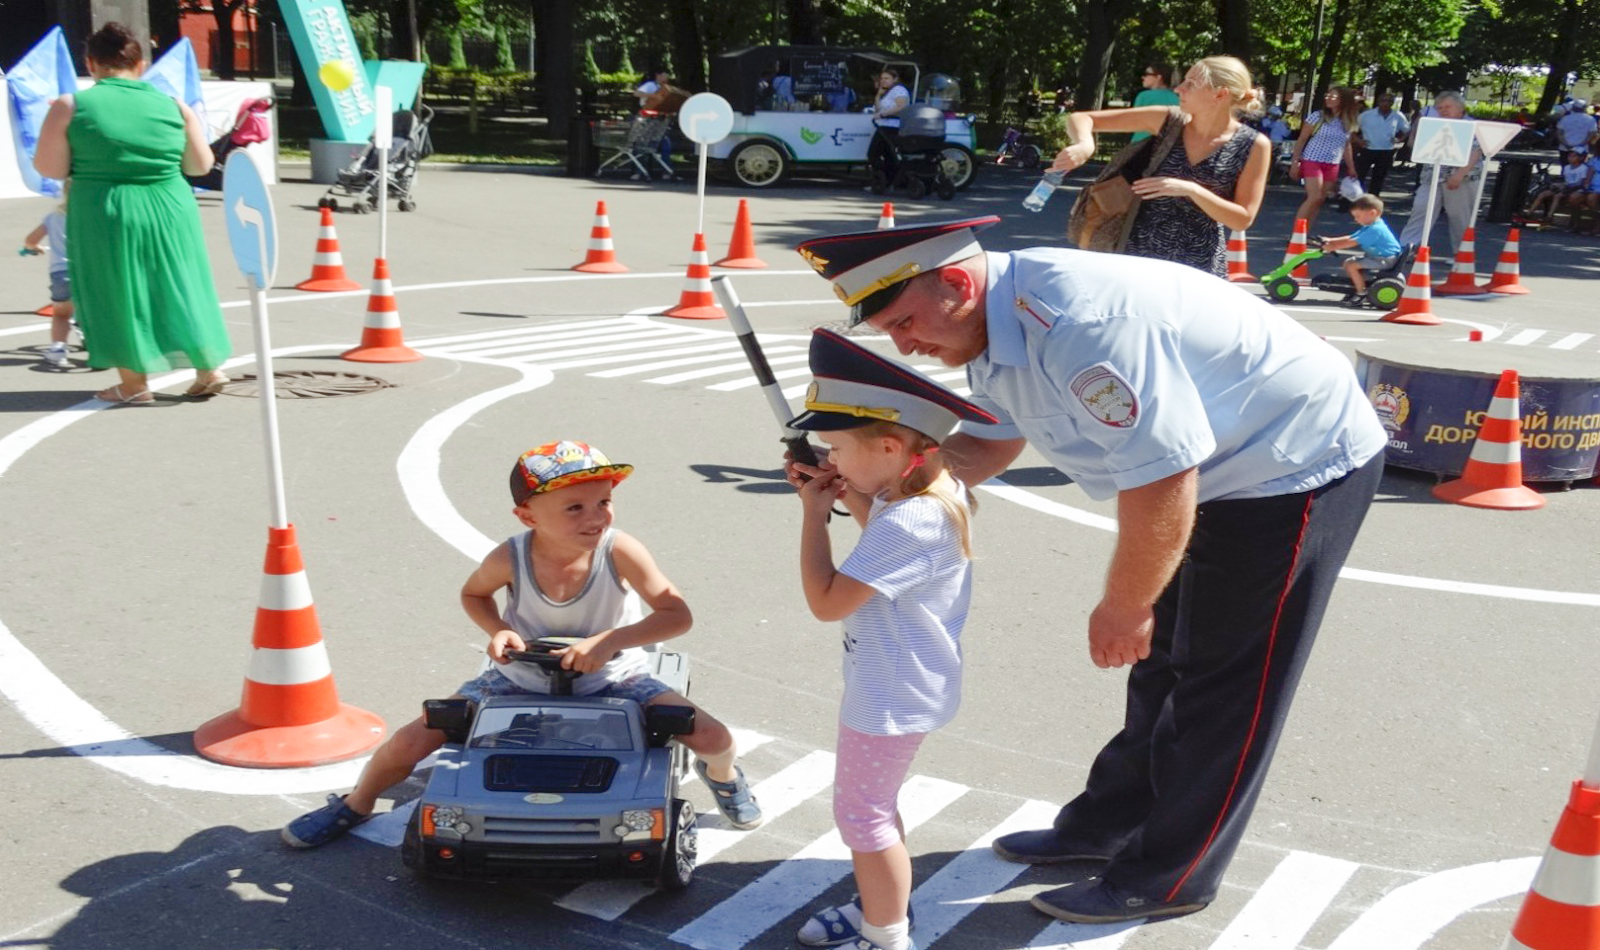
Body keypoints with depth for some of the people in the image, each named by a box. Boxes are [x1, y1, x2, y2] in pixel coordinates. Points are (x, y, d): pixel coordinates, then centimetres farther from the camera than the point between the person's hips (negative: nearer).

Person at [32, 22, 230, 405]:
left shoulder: (71, 106, -5)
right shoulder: (173, 105, 2)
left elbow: (51, 169, -5)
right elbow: (201, 165, 7)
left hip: (105, 219, -2)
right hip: (169, 212, 3)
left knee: (118, 297, 9)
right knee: (180, 289, 15)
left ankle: (134, 384, 15)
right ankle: (209, 370, 20)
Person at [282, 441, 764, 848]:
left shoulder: (619, 551, -27)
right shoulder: (510, 558, -22)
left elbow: (677, 614, -26)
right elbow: (473, 594, 2)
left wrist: (609, 641, -37)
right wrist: (497, 630, -18)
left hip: (611, 681, -1)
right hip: (520, 680, 1)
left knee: (713, 737, -17)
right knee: (410, 742, -8)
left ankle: (720, 774, 25)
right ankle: (355, 804, 27)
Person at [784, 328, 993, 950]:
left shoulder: (908, 521, -32)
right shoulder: (939, 489, -2)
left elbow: (827, 601, -28)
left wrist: (814, 514, -20)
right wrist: (849, 496, 2)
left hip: (890, 696, -10)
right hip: (894, 684, 10)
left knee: (862, 816, 6)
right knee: (872, 806, 25)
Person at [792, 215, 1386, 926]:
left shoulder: (1080, 327, -35)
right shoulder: (994, 322, -4)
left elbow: (1162, 479, -32)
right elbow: (987, 448, 6)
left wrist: (1125, 607, -18)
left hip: (1298, 464, -9)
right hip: (1221, 470, 10)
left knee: (1222, 683, 0)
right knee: (1165, 661, 18)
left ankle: (1167, 879, 14)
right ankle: (1109, 826, 33)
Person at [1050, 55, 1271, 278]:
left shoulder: (1254, 146, -7)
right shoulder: (1168, 120, -3)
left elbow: (1243, 219, -7)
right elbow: (1081, 118, -1)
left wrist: (1191, 189, -21)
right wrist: (1085, 145, -25)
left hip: (1199, 269, -1)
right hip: (1139, 254, 1)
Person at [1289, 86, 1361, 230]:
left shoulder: (1348, 123, 6)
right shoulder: (1317, 117, -6)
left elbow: (1347, 147, 15)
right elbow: (1301, 140, -4)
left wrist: (1351, 168, 13)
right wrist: (1295, 162, -9)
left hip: (1333, 167, 5)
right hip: (1313, 162, -5)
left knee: (1320, 200, 4)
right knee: (1314, 198, -16)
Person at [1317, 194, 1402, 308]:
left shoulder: (1375, 229, -24)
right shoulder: (1369, 228, 12)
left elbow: (1352, 242, -26)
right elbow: (1349, 237, 10)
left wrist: (1333, 246, -24)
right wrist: (1330, 241, 2)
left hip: (1385, 259, -11)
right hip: (1375, 256, 11)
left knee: (1352, 265, -21)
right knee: (1347, 263, 9)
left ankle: (1362, 294, -9)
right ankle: (1354, 289, 18)